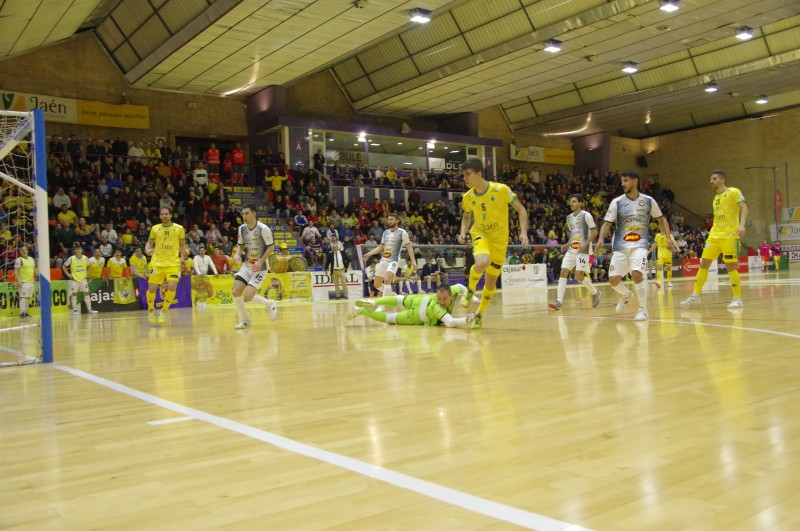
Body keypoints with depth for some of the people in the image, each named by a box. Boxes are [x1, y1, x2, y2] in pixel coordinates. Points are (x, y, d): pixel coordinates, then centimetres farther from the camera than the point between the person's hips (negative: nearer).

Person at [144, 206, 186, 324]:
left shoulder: (179, 228, 2)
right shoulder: (155, 228, 4)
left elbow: (183, 245, 12)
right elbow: (149, 242, 12)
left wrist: (182, 257, 1)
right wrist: (147, 250, -10)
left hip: (173, 262, -1)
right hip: (157, 262, 1)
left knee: (172, 287, -17)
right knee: (152, 288, -4)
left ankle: (164, 311, 5)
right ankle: (151, 309, 26)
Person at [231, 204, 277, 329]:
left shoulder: (263, 228, -16)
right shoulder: (242, 228, 3)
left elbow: (271, 247, -13)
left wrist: (260, 262, -21)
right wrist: (237, 254, -5)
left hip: (260, 267, -6)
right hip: (247, 264, 6)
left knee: (248, 296, -15)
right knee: (236, 292, -9)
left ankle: (269, 304, 15)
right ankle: (244, 320, 11)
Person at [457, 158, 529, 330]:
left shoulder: (501, 189, -19)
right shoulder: (468, 197, -8)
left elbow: (521, 210, -10)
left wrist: (523, 232, -22)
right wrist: (463, 232, -8)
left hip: (500, 239, 0)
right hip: (480, 234, 0)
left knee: (491, 281, 4)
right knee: (482, 262, -35)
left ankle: (479, 314, 26)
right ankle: (471, 290, -5)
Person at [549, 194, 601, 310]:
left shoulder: (586, 215, -6)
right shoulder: (569, 218, 16)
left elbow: (594, 232, -7)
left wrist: (585, 244, -20)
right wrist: (567, 245, 11)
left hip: (583, 250, -7)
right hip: (571, 249, 7)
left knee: (579, 275, -13)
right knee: (563, 272, -7)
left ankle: (595, 293, 14)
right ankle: (559, 301, -11)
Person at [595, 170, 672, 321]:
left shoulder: (648, 201, 3)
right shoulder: (617, 202, 1)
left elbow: (661, 219, 14)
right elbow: (607, 223, -1)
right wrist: (601, 239, -19)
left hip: (640, 245, -2)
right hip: (620, 246, 2)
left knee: (637, 274, -25)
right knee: (613, 279, -3)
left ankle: (643, 309, -7)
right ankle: (626, 295, 32)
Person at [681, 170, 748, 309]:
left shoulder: (733, 192, -2)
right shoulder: (716, 198, 19)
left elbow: (743, 207, -14)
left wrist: (742, 224, -30)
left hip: (730, 235, -7)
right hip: (714, 235, 7)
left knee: (731, 266, -5)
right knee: (704, 263, 1)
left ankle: (737, 299, 5)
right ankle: (695, 296, 6)